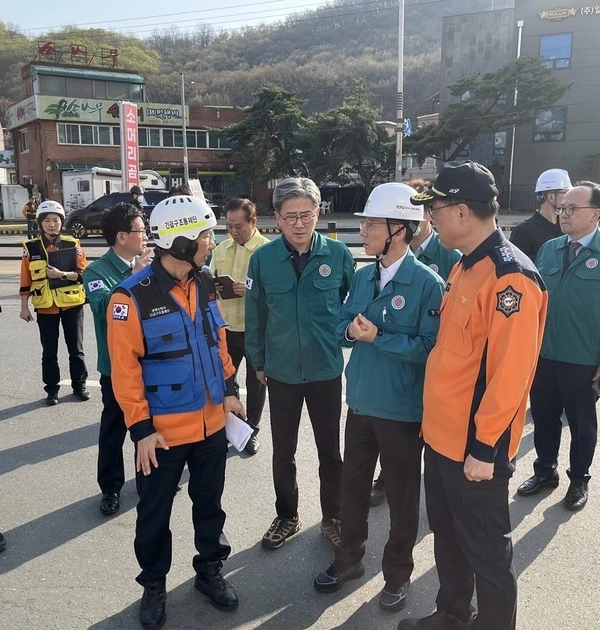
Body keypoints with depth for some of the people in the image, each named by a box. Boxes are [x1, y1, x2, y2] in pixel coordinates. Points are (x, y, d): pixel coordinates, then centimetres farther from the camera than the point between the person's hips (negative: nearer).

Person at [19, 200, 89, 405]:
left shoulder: (72, 245, -3)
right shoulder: (31, 248, -2)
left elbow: (84, 273, -6)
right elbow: (25, 280, 1)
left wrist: (62, 274, -20)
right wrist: (24, 307, 0)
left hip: (72, 305, 0)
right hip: (45, 307, 0)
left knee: (76, 348, 9)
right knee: (49, 351, 9)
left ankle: (79, 385, 22)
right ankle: (52, 389, 20)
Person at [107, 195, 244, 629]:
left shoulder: (205, 285, 2)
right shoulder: (132, 297, -18)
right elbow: (124, 369, -16)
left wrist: (229, 391, 9)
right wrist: (141, 427, -16)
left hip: (211, 422, 5)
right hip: (163, 430, -5)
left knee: (210, 503, 20)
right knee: (155, 513, 14)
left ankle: (210, 570, 40)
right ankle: (154, 585, 36)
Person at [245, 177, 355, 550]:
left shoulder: (338, 254, -11)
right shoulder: (263, 258, -9)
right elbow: (255, 316, 0)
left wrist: (348, 342, 0)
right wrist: (258, 361, 5)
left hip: (327, 370, -1)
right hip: (281, 372, 1)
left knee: (330, 452, 14)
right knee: (283, 453, 16)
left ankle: (333, 518, 36)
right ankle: (287, 517, 38)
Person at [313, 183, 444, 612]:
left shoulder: (428, 283, -17)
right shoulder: (362, 277, 3)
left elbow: (430, 347, -20)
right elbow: (344, 326, 8)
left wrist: (378, 338, -23)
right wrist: (352, 331, -14)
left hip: (403, 409, -6)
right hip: (360, 401, 6)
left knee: (402, 495, 14)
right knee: (353, 485, 20)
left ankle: (398, 573, 36)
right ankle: (350, 559, 41)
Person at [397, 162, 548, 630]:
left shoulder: (511, 277, -21)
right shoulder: (464, 267, 9)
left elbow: (511, 371, -23)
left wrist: (484, 446, -20)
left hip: (476, 448, -9)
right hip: (443, 436, 9)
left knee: (486, 551, 11)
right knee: (447, 537, 24)